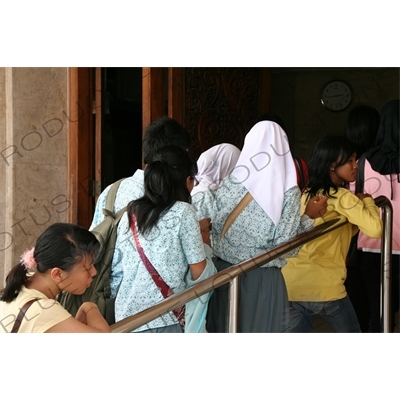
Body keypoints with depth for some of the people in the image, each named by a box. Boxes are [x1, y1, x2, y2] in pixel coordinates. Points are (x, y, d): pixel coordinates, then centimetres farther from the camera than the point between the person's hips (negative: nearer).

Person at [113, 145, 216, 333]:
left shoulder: (130, 213, 8)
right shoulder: (182, 212, -7)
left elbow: (116, 270, 12)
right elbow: (198, 272, -6)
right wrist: (202, 244, 12)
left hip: (126, 317, 6)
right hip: (164, 320, -6)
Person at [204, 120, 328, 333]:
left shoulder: (228, 183, -1)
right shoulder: (289, 192, -9)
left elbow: (214, 231, 2)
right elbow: (285, 246, -12)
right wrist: (308, 216, 1)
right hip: (263, 278, -3)